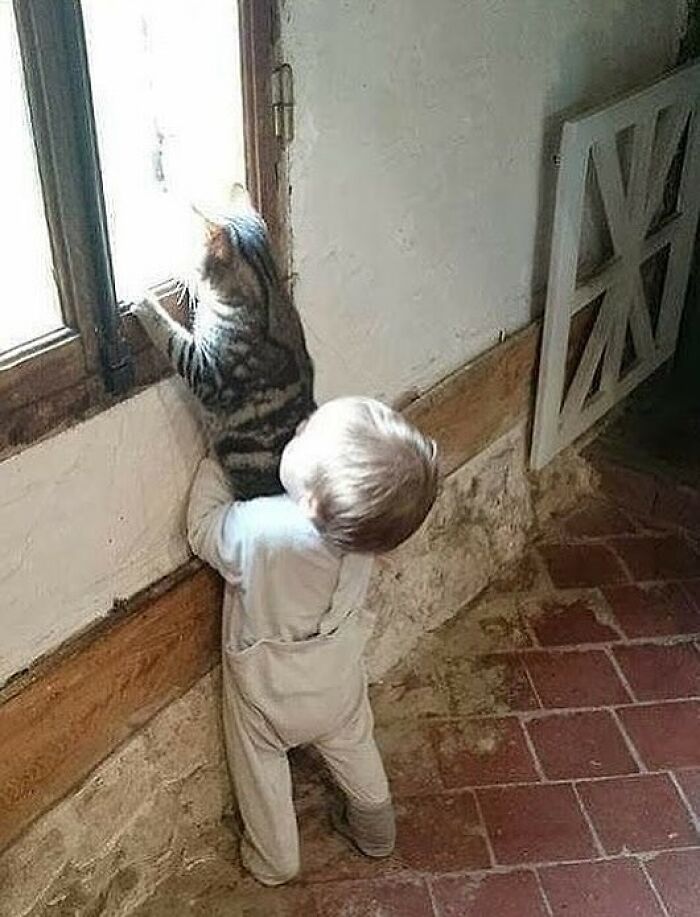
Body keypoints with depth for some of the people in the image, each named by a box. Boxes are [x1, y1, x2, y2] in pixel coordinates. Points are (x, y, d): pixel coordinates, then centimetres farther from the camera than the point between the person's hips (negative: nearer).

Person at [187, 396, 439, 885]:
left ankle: (275, 860, 49)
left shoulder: (256, 530, -45)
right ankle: (377, 830, 54)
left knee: (262, 765, 26)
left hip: (269, 689, -3)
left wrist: (217, 458, -12)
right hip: (339, 678, 3)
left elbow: (203, 528, -20)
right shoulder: (365, 521, -32)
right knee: (353, 746, 31)